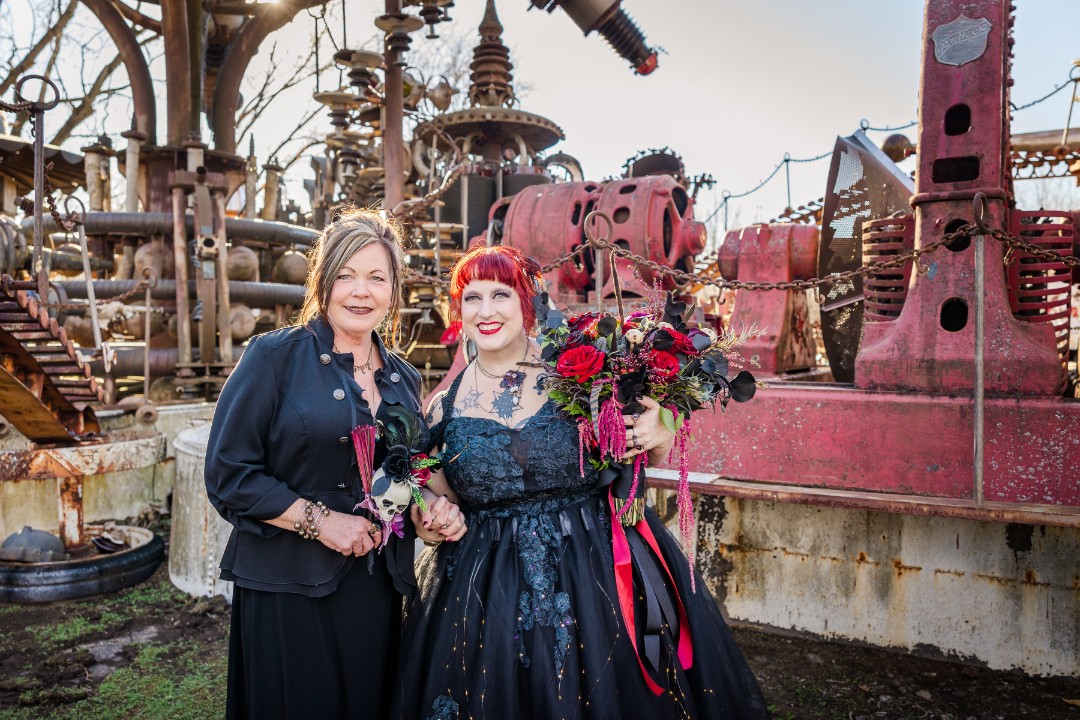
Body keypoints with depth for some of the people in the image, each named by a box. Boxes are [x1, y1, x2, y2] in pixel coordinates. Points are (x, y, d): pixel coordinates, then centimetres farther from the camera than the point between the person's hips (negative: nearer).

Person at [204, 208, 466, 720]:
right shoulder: (275, 356, -8)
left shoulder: (404, 379, 8)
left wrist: (433, 508, -1)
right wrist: (319, 520, -16)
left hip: (377, 590, 5)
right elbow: (228, 474, -11)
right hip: (289, 588, -4)